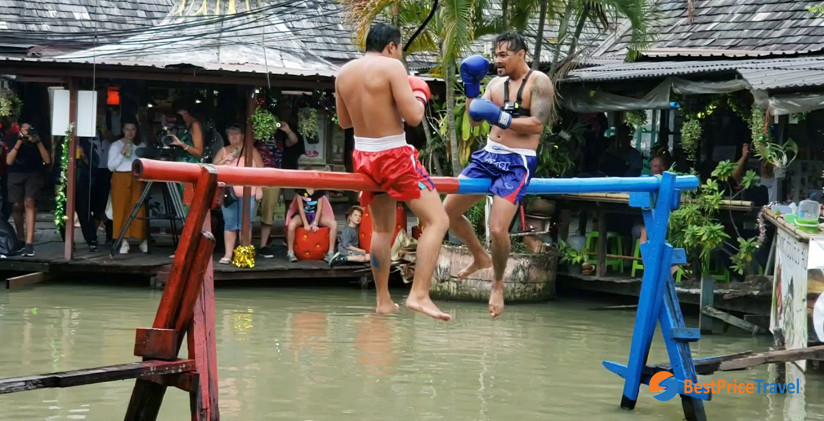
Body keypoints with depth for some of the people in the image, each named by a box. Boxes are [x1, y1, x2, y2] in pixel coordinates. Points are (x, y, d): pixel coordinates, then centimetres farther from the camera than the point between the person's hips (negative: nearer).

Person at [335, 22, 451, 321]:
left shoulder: (344, 72, 9)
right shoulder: (391, 66, -12)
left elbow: (343, 121, 19)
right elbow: (413, 116, -16)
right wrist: (419, 96, 3)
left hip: (363, 157, 8)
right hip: (394, 156, -8)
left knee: (381, 228, 22)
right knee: (437, 221, -5)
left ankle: (384, 300, 24)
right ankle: (419, 295, -17)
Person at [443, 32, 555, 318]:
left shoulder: (539, 82, -7)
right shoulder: (496, 83, 12)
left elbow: (537, 124, -17)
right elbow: (475, 119, 9)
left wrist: (501, 117, -23)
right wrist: (471, 87, -2)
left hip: (518, 163, -7)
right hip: (488, 155, 7)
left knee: (498, 229, -20)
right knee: (449, 211, 9)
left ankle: (497, 283, 7)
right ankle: (480, 258, 33)